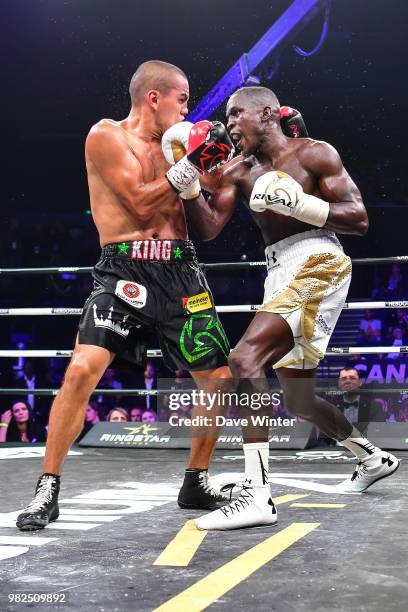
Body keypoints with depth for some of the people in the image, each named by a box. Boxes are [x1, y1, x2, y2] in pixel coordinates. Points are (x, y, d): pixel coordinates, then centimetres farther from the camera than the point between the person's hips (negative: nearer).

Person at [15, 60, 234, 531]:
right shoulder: (106, 136, -1)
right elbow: (140, 203, -10)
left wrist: (220, 164, 11)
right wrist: (191, 162, -12)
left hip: (180, 271, 6)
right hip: (125, 269, -6)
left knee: (220, 378, 3)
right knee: (83, 369, -21)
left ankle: (196, 483, 21)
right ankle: (47, 490, -8)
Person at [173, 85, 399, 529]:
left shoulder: (314, 154, 0)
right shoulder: (238, 172, 16)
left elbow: (359, 219, -5)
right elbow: (209, 228, 4)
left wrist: (297, 202, -16)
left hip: (317, 264, -8)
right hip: (279, 273, 8)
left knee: (244, 360, -26)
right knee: (298, 400, 15)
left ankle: (257, 496, -29)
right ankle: (373, 458, 39)